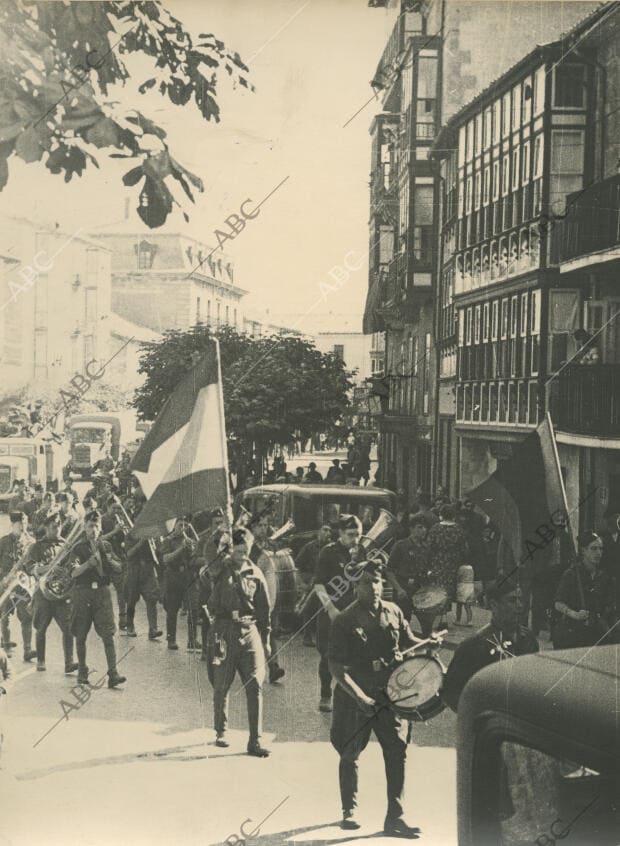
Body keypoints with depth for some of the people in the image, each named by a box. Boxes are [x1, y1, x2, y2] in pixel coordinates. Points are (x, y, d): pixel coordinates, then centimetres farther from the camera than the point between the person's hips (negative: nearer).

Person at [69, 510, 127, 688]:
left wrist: (109, 561, -12)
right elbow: (74, 573, -9)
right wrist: (88, 563, -24)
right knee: (80, 635, 5)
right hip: (82, 593, -1)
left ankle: (113, 673, -9)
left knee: (108, 634, -7)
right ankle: (82, 672, 20)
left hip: (102, 592, 1)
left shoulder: (106, 546, 9)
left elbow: (119, 568, 7)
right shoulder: (79, 548, 2)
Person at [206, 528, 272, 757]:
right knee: (221, 686, 8)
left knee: (255, 685, -7)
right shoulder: (220, 570, 3)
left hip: (250, 632, 1)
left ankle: (255, 741, -2)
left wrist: (266, 639, 11)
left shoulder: (255, 573, 7)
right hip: (224, 632, -1)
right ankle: (221, 732, 28)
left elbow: (265, 609, 12)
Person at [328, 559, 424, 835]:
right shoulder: (344, 621, -11)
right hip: (354, 697, -2)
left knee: (397, 751, -7)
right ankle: (349, 810, 33)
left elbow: (409, 641, 16)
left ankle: (394, 817, 2)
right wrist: (360, 697, -22)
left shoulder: (393, 612, 1)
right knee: (350, 755, 12)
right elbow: (336, 667, -14)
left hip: (390, 694, 3)